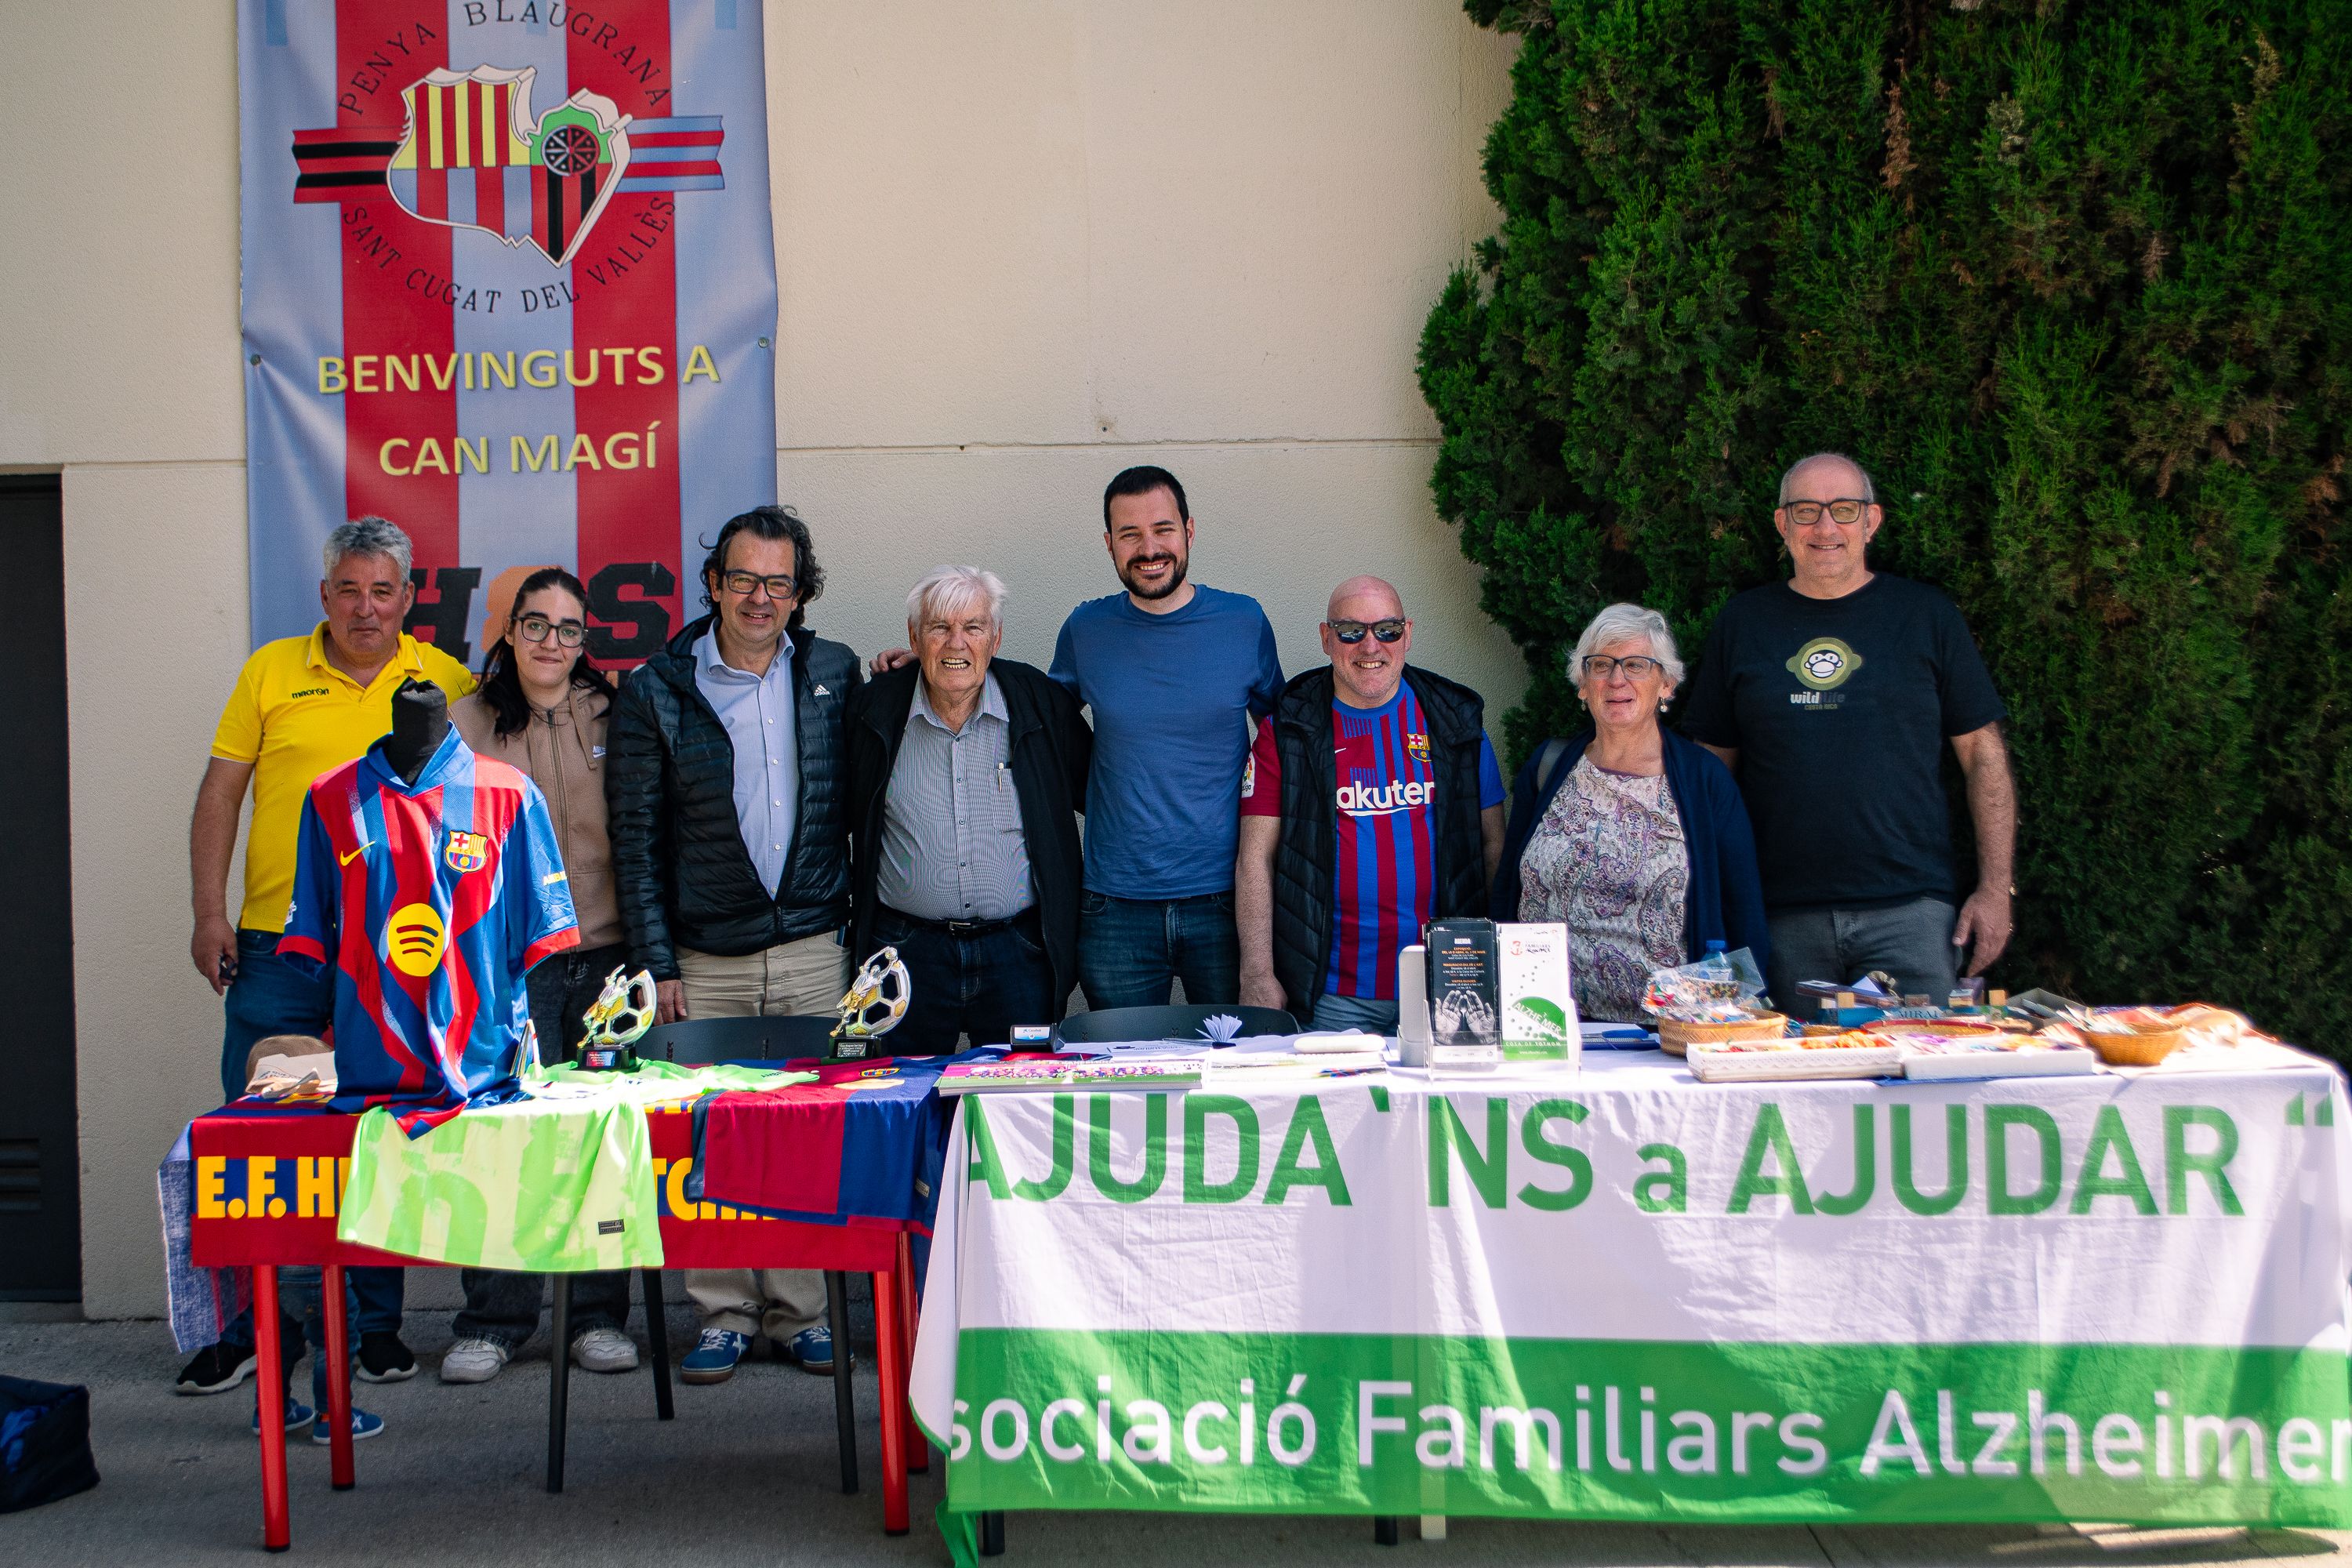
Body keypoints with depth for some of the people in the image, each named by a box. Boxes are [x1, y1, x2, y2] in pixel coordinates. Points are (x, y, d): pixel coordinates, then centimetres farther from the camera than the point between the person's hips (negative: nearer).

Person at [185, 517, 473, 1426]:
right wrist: (209, 913, -1)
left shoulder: (445, 682, 4)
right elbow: (219, 793, 7)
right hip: (278, 941, 0)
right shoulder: (271, 672, 5)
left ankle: (374, 1324, 17)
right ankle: (259, 1326, 12)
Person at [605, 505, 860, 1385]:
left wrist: (863, 921, 6)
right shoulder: (657, 691, 0)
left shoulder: (835, 673, 6)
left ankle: (800, 1312, 14)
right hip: (705, 960, -1)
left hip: (813, 950, 1)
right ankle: (724, 1314, 13)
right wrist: (655, 963, -4)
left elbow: (854, 800, 12)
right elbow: (635, 839, 0)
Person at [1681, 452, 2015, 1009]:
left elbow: (1983, 752, 7)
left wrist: (1995, 887, -1)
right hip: (1782, 917, 1)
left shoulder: (1927, 616, 8)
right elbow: (1711, 766, 13)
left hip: (1909, 908, -1)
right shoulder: (1741, 623, 11)